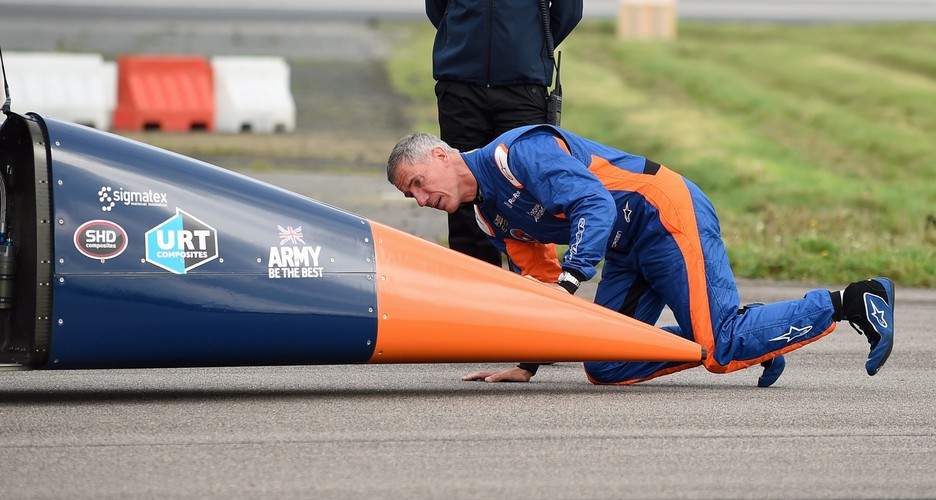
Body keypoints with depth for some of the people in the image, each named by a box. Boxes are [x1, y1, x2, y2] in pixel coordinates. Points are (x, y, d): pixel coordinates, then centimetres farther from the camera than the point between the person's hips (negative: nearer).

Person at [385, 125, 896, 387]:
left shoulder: (517, 151, -16)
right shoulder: (492, 218, 13)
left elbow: (594, 205, -25)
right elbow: (540, 283, 21)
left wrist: (570, 282, -34)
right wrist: (527, 365, 16)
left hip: (665, 213, -10)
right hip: (629, 251, 10)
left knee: (721, 349, -16)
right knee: (605, 368, 0)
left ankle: (857, 300, -1)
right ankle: (743, 329, 8)